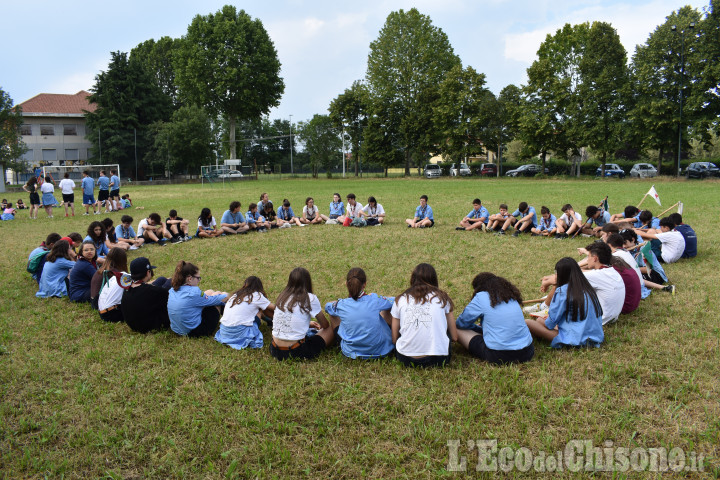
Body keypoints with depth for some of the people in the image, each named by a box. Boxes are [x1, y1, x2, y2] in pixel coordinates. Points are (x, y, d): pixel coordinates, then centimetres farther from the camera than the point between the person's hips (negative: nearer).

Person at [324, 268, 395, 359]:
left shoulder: (341, 305, -12)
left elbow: (327, 305, 13)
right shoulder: (375, 300, -15)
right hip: (381, 351, 0)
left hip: (351, 353, 0)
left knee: (332, 312, 16)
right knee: (385, 310, 19)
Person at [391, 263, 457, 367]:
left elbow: (394, 339, 8)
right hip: (438, 360, -1)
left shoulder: (400, 300, 8)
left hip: (406, 359, 1)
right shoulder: (442, 298, 7)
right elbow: (454, 337, 10)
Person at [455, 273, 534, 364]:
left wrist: (477, 327, 26)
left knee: (458, 330, 4)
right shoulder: (511, 296, 14)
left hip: (498, 356, -5)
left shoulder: (481, 297, -2)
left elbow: (461, 323, 7)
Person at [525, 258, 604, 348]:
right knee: (539, 319, 18)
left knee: (527, 323, -12)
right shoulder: (588, 288, 8)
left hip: (576, 340, -8)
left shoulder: (562, 291, -13)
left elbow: (550, 323, -10)